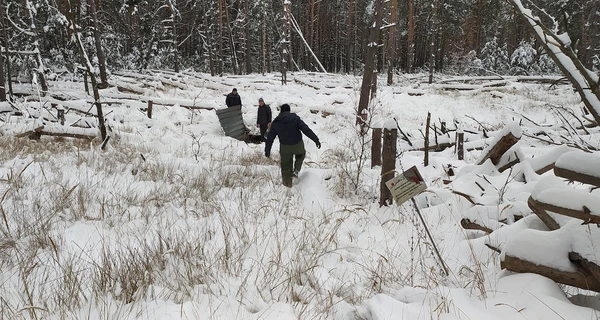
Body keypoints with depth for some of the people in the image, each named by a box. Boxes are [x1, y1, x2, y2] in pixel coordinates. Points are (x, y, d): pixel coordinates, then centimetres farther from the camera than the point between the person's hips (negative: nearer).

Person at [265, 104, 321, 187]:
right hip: (298, 145, -1)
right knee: (301, 154, 32)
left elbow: (270, 138, 3)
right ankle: (296, 170, 15)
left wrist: (267, 150, 13)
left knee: (286, 166, 16)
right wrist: (316, 140, -14)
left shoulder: (275, 122, -1)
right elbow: (306, 130, -16)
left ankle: (287, 183, 25)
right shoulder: (295, 118, -9)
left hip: (285, 147, 1)